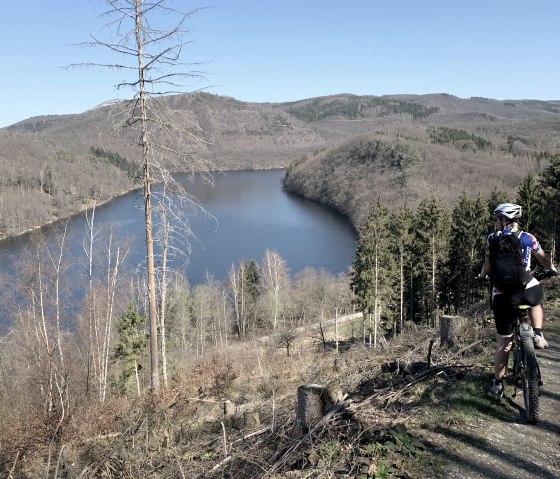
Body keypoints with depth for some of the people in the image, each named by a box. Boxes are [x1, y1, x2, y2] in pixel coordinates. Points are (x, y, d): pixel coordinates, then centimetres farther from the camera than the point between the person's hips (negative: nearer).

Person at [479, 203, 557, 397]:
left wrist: (482, 276, 24)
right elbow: (544, 260, 18)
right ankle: (538, 335, 19)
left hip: (502, 295, -1)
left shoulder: (493, 238, 4)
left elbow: (488, 266, 2)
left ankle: (497, 384, 18)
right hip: (528, 290, 1)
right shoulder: (528, 237, 8)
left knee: (503, 342, 12)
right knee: (537, 301, 40)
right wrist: (553, 270, 39)